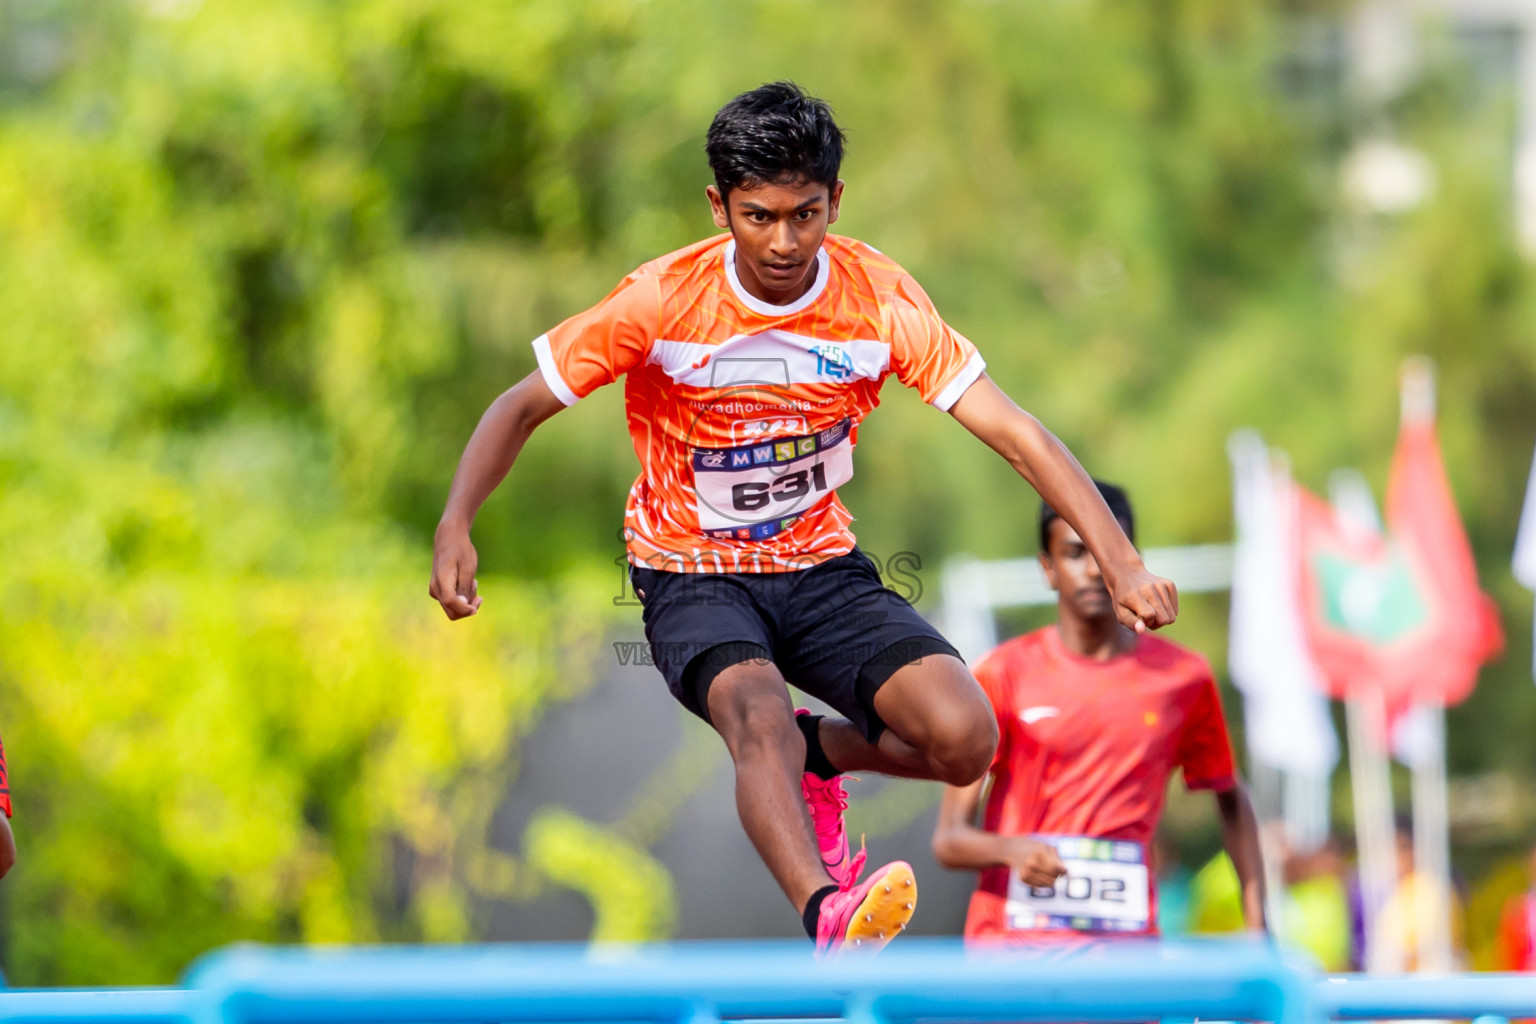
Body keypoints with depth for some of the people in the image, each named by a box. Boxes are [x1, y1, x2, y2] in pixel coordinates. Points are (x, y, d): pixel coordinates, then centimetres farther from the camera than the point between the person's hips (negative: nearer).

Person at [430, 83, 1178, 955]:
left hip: (823, 569, 3)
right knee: (759, 713, -36)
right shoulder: (662, 301, -16)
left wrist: (1125, 566, -23)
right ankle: (829, 917, -59)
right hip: (693, 578, -3)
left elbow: (1014, 432, -13)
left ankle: (815, 755, 11)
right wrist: (456, 524, -25)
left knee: (963, 739, -21)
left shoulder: (879, 296, -12)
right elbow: (523, 408, -7)